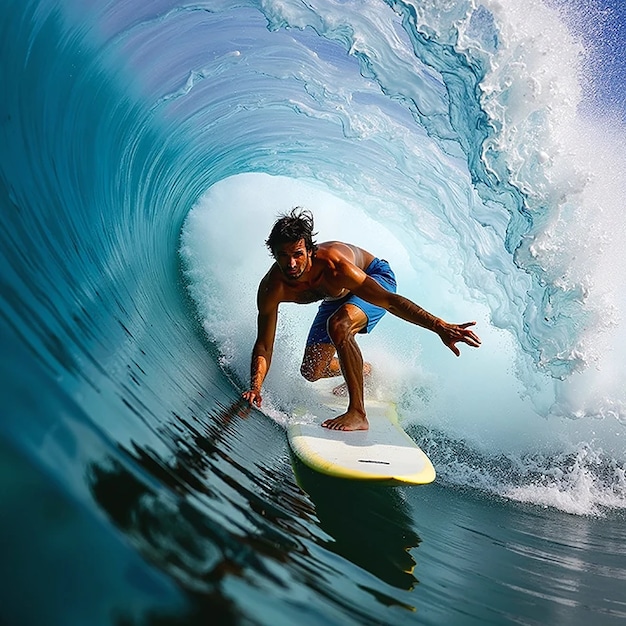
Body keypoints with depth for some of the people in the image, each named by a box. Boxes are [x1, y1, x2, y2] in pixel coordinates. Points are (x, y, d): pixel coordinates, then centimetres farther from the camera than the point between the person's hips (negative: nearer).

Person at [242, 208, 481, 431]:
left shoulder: (332, 266, -42)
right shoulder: (271, 289, -28)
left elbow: (389, 300, -43)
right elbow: (264, 345, -20)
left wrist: (441, 327, -50)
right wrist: (255, 387, -36)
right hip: (336, 298, 6)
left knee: (338, 325, -38)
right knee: (312, 371, 10)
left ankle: (357, 414, -30)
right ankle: (363, 370, 42)